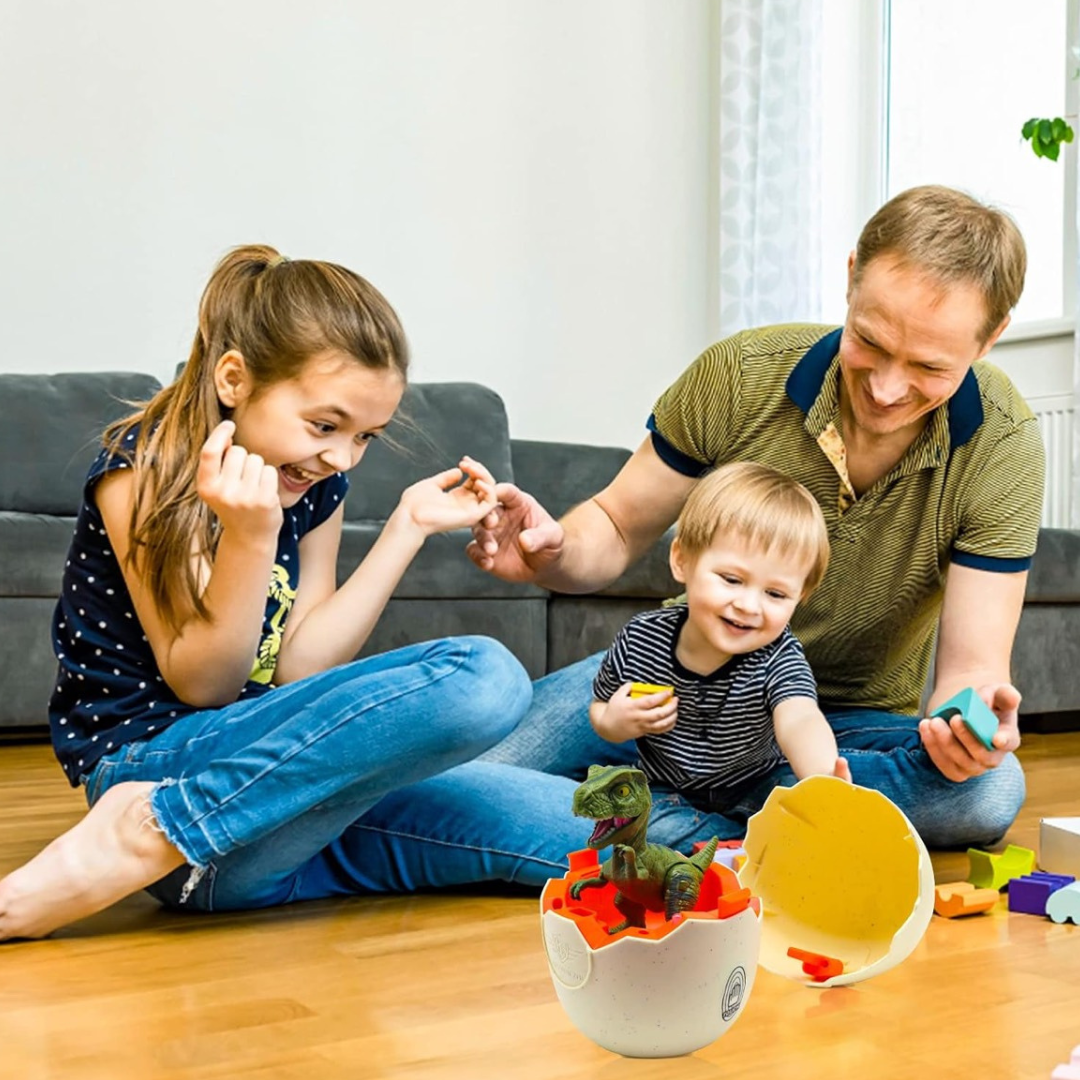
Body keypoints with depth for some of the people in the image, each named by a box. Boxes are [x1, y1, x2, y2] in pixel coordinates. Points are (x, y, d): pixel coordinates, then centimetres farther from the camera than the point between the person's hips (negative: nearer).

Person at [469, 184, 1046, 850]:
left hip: (859, 724, 2)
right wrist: (554, 551, -30)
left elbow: (973, 662, -18)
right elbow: (616, 528, -5)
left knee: (989, 791, -34)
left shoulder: (1003, 445, -17)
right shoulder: (740, 376, -16)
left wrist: (972, 715, -44)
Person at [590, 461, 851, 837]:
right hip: (662, 791, 3)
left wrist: (821, 784, -68)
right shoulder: (641, 638, -15)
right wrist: (613, 724, -22)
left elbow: (799, 721, -45)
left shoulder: (779, 661, -22)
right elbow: (600, 709, 5)